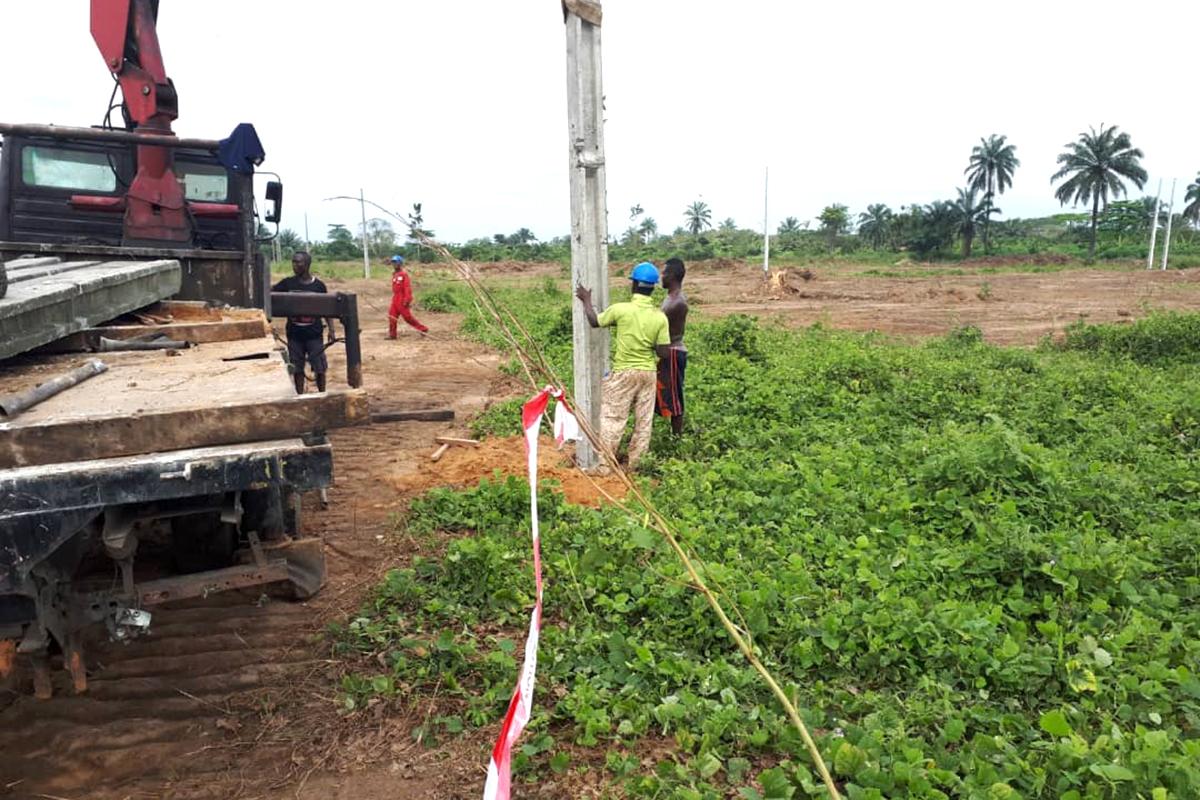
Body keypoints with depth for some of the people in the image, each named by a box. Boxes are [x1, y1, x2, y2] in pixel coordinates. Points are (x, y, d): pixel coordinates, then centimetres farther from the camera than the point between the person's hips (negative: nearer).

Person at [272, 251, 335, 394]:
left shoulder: (318, 285, -2)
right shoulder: (288, 283, 1)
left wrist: (331, 330, -4)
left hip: (314, 334, -1)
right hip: (294, 335, 1)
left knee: (319, 368, 4)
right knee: (297, 369, 8)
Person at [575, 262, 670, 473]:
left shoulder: (620, 309, -15)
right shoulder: (660, 317, -7)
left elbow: (594, 321, 2)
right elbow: (664, 352, -8)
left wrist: (586, 300, 17)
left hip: (623, 372, -3)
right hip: (648, 373, 3)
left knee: (612, 418, 7)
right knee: (644, 420, 12)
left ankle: (604, 464, 9)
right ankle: (633, 465, 19)